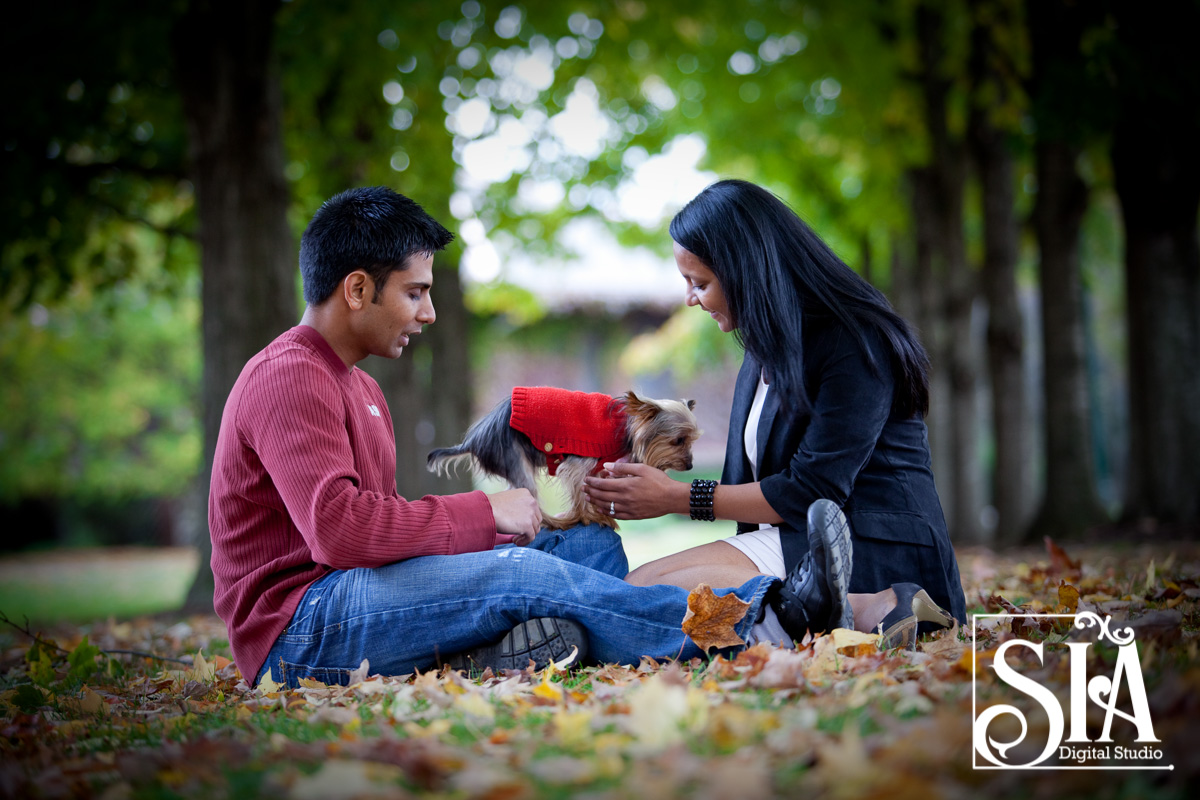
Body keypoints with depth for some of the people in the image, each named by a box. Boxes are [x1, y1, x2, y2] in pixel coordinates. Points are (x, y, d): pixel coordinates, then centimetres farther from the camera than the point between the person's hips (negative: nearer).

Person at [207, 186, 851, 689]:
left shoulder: (356, 387, 23)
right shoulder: (290, 377, -11)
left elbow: (379, 528, 15)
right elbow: (338, 528, -25)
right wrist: (484, 513, -16)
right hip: (297, 634, -10)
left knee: (588, 543, 4)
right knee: (522, 572, -26)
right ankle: (759, 619, -17)